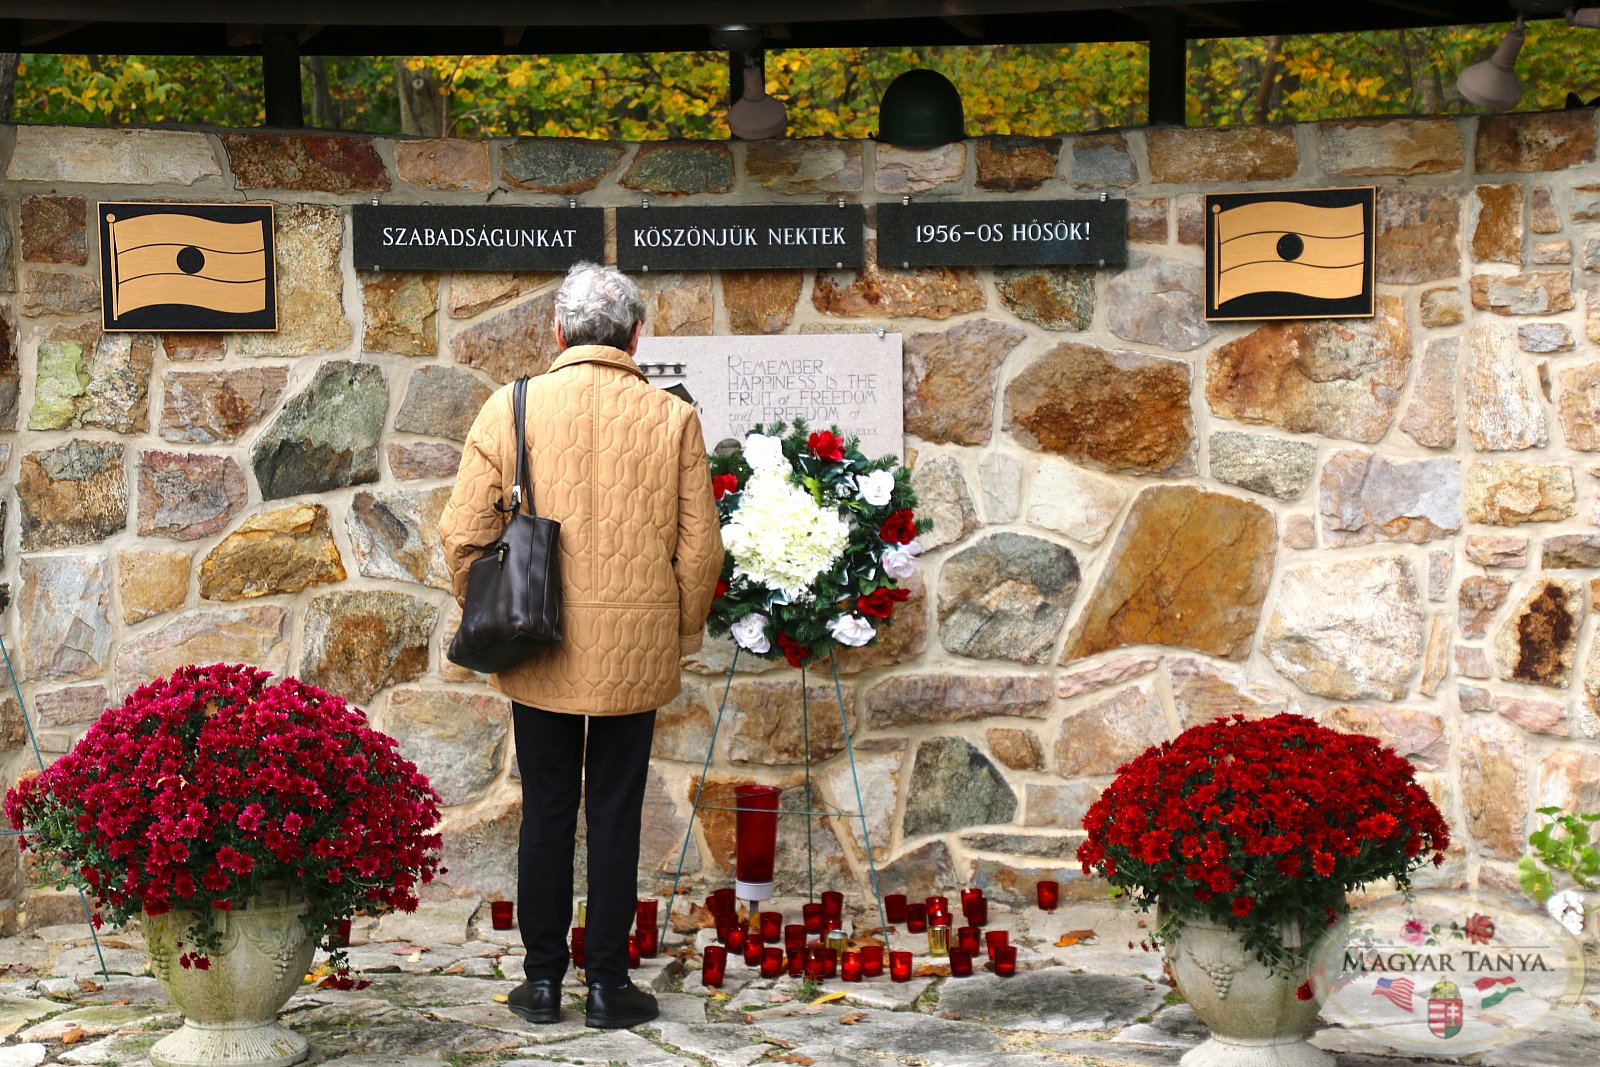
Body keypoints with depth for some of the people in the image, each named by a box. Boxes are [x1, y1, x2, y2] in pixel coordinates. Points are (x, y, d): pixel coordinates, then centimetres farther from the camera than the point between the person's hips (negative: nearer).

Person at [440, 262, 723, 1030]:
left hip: (539, 653, 1)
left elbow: (463, 534, -4)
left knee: (546, 815, 10)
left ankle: (543, 981, 16)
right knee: (615, 817, 8)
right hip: (636, 652, 0)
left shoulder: (511, 409, -4)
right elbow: (701, 548, -3)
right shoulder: (672, 419, -4)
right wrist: (684, 631, 12)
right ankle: (607, 985, 13)